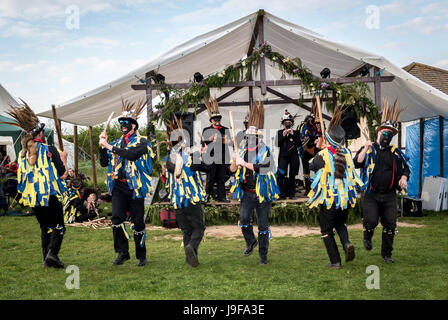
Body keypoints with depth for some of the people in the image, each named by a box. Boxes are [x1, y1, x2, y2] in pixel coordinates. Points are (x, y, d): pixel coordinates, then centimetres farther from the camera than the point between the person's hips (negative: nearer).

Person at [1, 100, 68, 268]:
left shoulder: (22, 154, 5)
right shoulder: (50, 150, -10)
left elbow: (21, 177, 12)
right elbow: (62, 174, -9)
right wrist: (63, 158, 6)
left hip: (33, 198, 5)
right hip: (50, 196, -5)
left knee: (45, 227, 17)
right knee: (58, 226, 4)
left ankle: (46, 258, 14)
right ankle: (52, 252, -15)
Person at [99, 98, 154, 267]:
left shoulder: (141, 142, -1)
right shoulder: (117, 142, 16)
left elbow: (132, 154, -22)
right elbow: (104, 163, 13)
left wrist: (110, 146, -19)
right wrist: (103, 146, -1)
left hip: (135, 187, -4)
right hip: (118, 186, 4)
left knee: (137, 222, 2)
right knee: (116, 218, -12)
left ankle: (141, 255, 16)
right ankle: (122, 252, 2)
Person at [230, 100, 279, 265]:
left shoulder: (265, 151, -6)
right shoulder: (244, 151, 8)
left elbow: (264, 167, -24)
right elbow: (232, 170, 6)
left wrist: (244, 163, -24)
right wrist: (235, 161, -15)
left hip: (262, 193, -3)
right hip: (247, 193, 3)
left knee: (263, 225, 2)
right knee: (244, 218, -10)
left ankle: (263, 254, 15)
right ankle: (251, 242, 18)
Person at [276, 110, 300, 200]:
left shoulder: (295, 132, 10)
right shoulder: (280, 132, 9)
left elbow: (299, 143, -2)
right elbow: (277, 144, 0)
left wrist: (293, 135, -9)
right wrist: (283, 136, -10)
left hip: (293, 156, 1)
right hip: (283, 156, -1)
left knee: (292, 176, 5)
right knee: (281, 175, -13)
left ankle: (291, 194, 13)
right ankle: (282, 194, -6)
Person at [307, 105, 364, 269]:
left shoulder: (323, 155, -15)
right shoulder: (347, 153, -1)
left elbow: (311, 166, 3)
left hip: (328, 199, -5)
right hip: (345, 198, 5)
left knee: (327, 231, 9)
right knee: (340, 223, 27)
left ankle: (335, 261, 9)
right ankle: (347, 243, 1)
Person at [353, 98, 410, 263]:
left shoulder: (395, 152, 11)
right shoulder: (368, 149, 3)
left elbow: (405, 168, 17)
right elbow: (357, 163, -11)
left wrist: (403, 178, -4)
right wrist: (366, 149, -21)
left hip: (389, 195, 3)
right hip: (370, 194, -3)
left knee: (390, 225, 2)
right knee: (371, 221, -11)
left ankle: (387, 254, 18)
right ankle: (367, 236, 25)